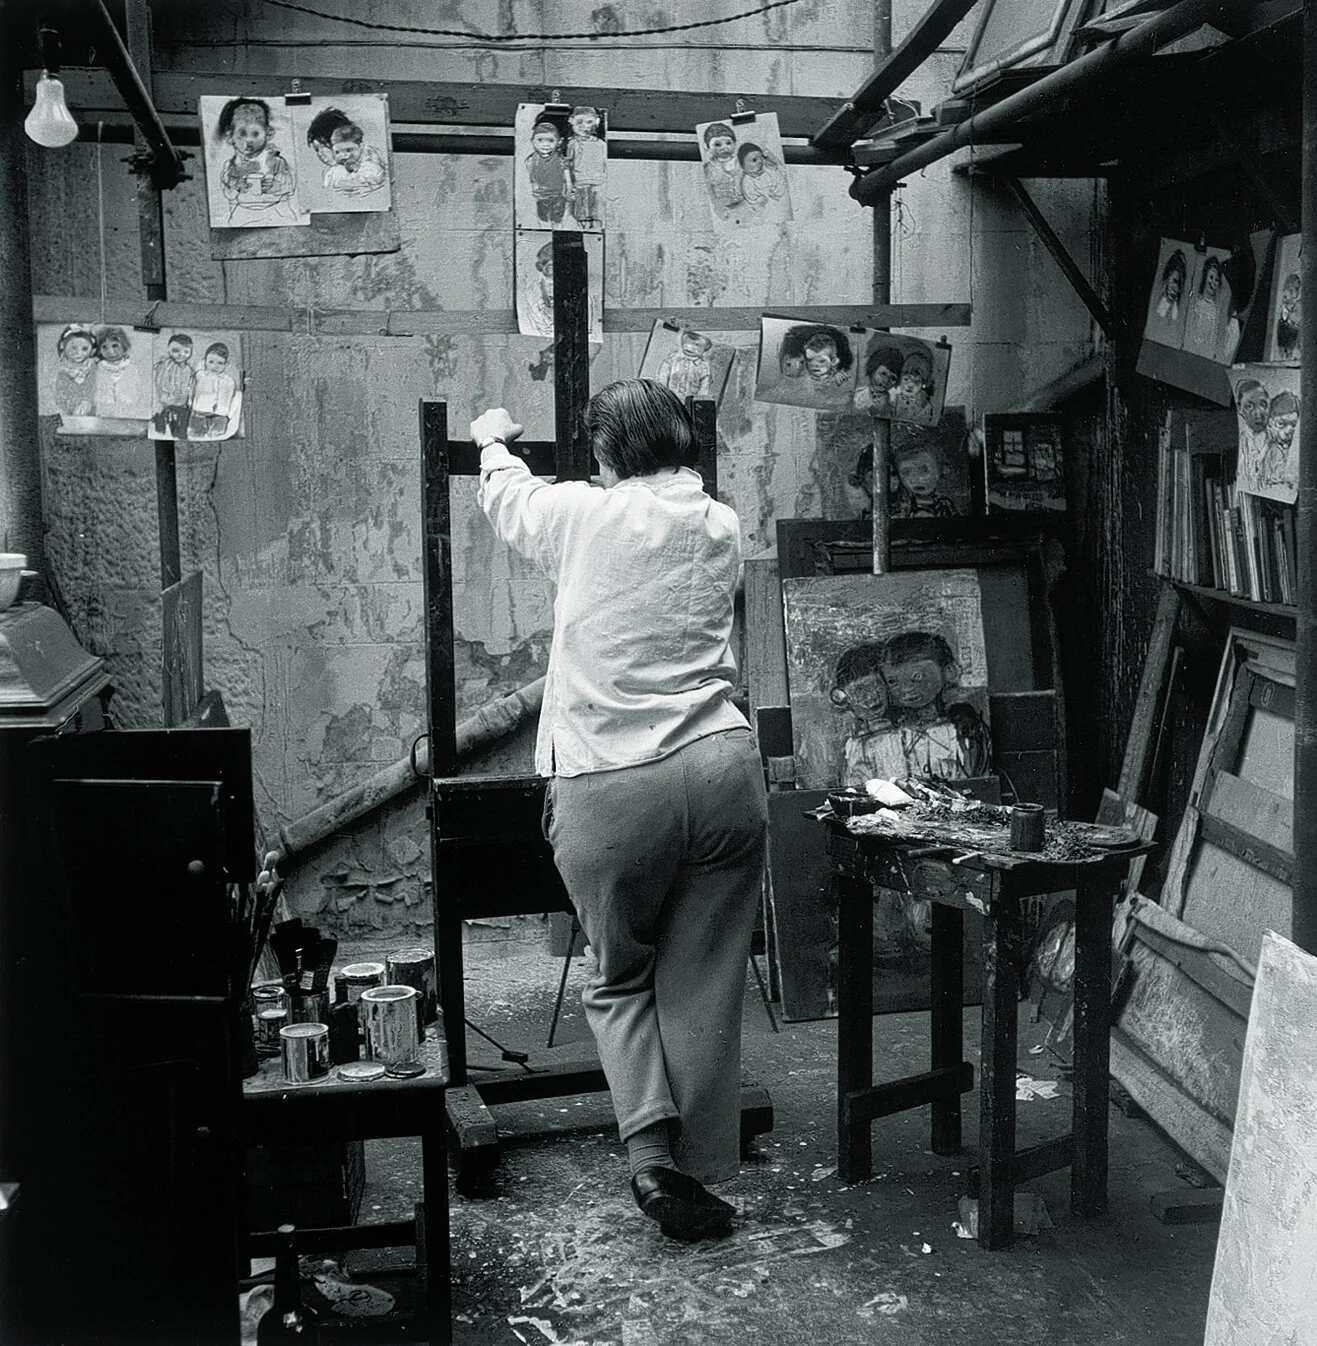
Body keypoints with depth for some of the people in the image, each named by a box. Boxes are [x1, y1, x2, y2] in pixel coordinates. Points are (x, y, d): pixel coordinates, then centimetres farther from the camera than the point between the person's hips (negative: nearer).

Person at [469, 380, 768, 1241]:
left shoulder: (585, 514, 2)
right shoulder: (724, 528, 12)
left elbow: (509, 500, 24)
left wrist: (494, 443, 47)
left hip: (608, 786, -3)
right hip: (722, 772, 3)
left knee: (620, 978, 15)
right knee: (704, 984, 10)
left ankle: (651, 1153, 0)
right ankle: (702, 1173, 17)